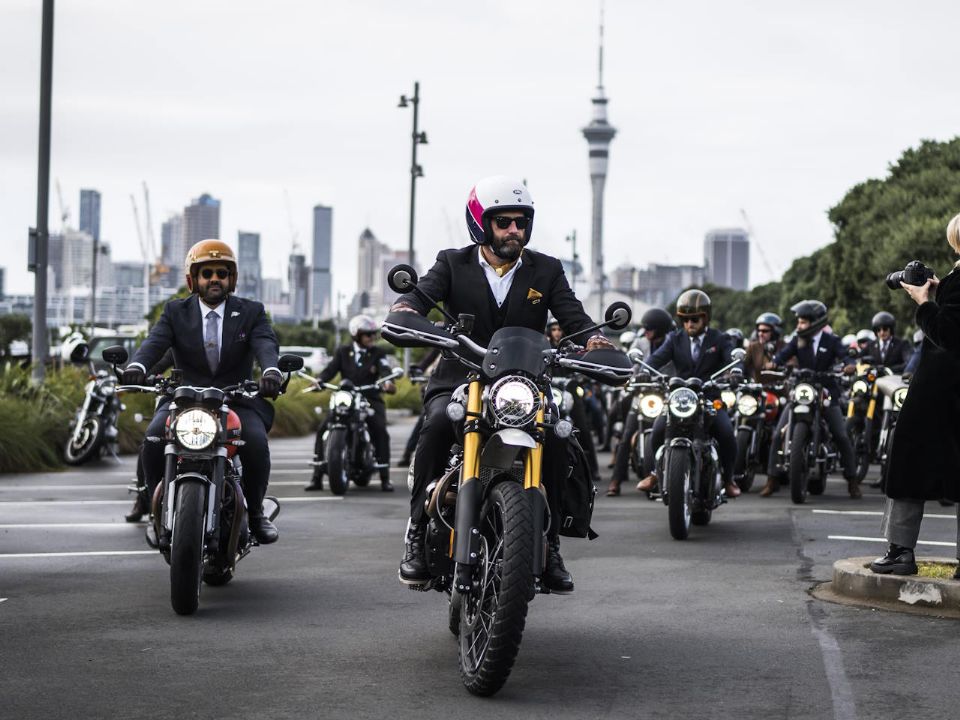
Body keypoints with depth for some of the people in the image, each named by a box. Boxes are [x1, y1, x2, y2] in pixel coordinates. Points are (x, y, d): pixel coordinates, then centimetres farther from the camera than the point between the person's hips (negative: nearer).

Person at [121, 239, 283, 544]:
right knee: (154, 439, -26)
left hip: (237, 401, -1)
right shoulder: (175, 312, 9)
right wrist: (137, 366, -34)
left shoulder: (251, 312, 7)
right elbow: (155, 342, -9)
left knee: (256, 442, -29)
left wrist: (271, 370, -37)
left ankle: (255, 511, -4)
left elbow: (266, 344, -12)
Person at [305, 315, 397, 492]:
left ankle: (385, 478, -15)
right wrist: (319, 380, -26)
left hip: (371, 399, -1)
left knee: (380, 431, -24)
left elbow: (385, 370, -13)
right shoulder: (343, 352, 9)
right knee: (323, 429, -15)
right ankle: (317, 477, -9)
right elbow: (331, 369, -4)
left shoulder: (378, 354, 5)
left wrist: (387, 382, -36)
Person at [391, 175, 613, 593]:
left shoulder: (546, 271, 12)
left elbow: (572, 315, -1)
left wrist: (593, 338, -24)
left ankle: (549, 547, -12)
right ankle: (418, 533, -23)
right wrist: (406, 307, -34)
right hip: (459, 381, -1)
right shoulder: (453, 264, 8)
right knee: (437, 426, -34)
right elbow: (424, 293, -9)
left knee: (557, 440, -27)